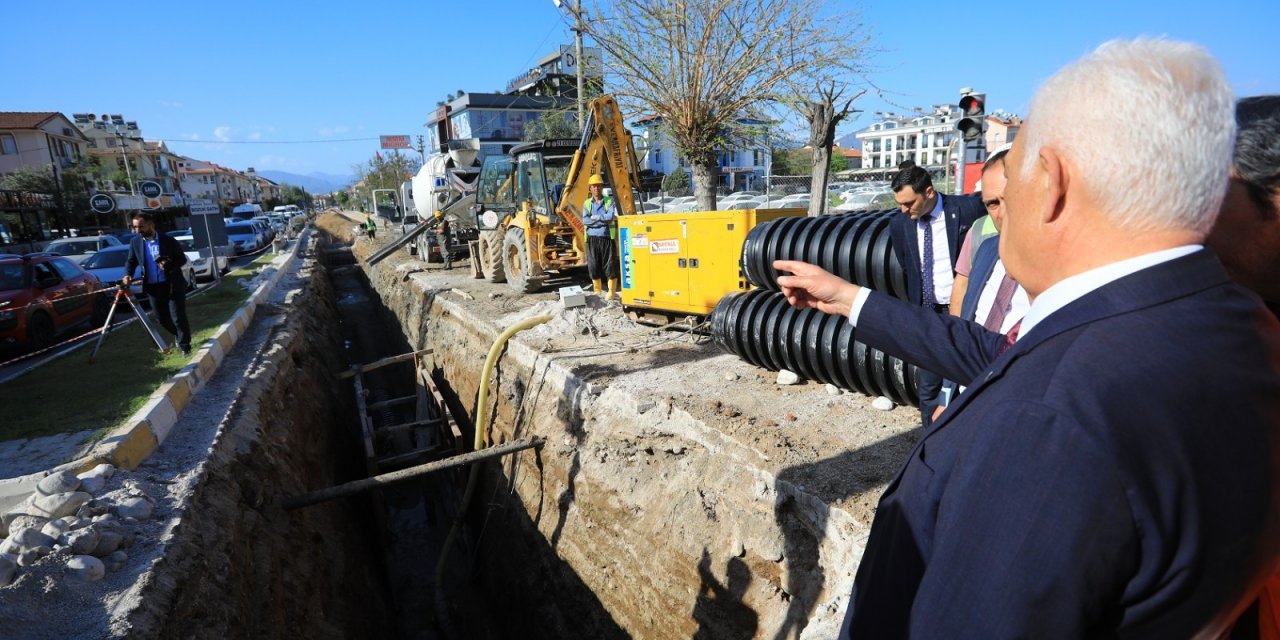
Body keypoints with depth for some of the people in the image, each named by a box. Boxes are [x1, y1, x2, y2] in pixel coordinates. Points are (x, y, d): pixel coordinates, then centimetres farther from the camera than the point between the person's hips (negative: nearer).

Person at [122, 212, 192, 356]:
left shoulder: (168, 241, -8)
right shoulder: (135, 242, 2)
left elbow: (182, 258, -3)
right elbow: (131, 260, 9)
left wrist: (169, 266, -21)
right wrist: (128, 274, -9)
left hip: (173, 285, -4)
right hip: (153, 287, 4)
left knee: (178, 317, -3)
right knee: (162, 318, 12)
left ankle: (185, 346, 9)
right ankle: (180, 336, 35)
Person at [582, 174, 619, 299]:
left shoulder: (609, 201, 4)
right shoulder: (587, 203, 9)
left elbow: (611, 216, -13)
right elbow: (585, 220, -7)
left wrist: (595, 217, -9)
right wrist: (603, 220, -12)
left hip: (607, 238, -2)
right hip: (592, 239, 2)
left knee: (610, 265, 0)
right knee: (593, 266, 5)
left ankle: (612, 291, 11)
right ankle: (598, 291, 18)